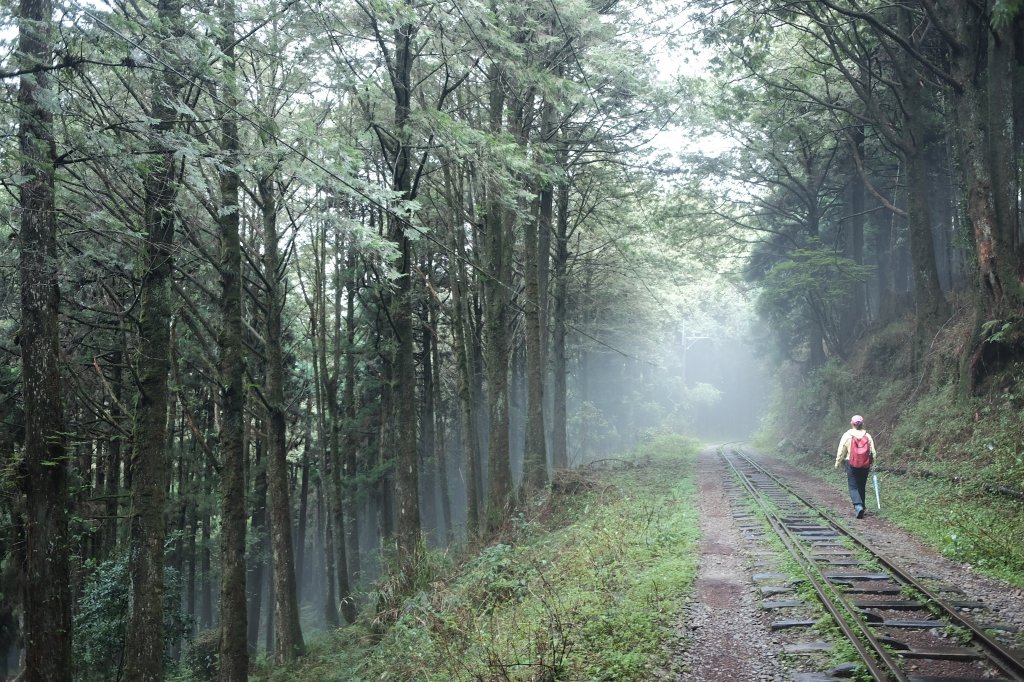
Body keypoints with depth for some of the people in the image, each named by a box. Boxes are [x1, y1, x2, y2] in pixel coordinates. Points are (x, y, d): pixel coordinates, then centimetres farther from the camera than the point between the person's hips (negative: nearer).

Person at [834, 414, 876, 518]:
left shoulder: (847, 436, -6)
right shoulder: (867, 436, -1)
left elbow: (841, 451, 0)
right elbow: (872, 452, 2)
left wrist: (837, 463, 12)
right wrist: (872, 463, 14)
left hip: (851, 464, -3)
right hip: (865, 466, 3)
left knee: (853, 487, 0)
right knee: (861, 487, 16)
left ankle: (858, 506, -21)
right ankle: (860, 507, 23)